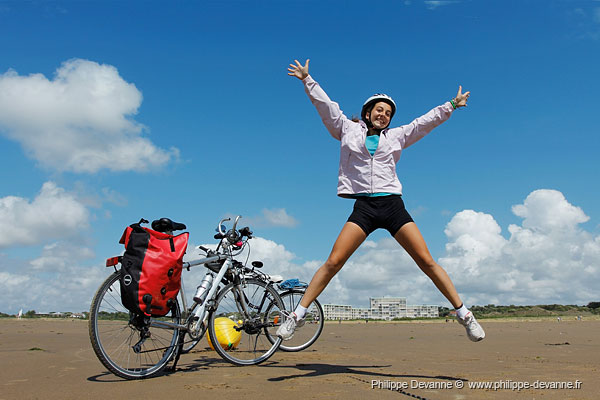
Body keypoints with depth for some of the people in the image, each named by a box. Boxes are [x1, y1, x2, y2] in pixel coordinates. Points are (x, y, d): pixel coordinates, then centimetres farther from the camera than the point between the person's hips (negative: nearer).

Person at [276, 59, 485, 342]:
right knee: (334, 261, -12)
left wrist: (451, 105, 25)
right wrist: (307, 80, 11)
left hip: (393, 205, 2)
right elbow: (325, 105, 13)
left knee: (426, 261, -2)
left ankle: (463, 314, 8)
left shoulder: (396, 136, 19)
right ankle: (298, 314, -3)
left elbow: (425, 121, 24)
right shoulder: (348, 129, 15)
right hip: (363, 207, -1)